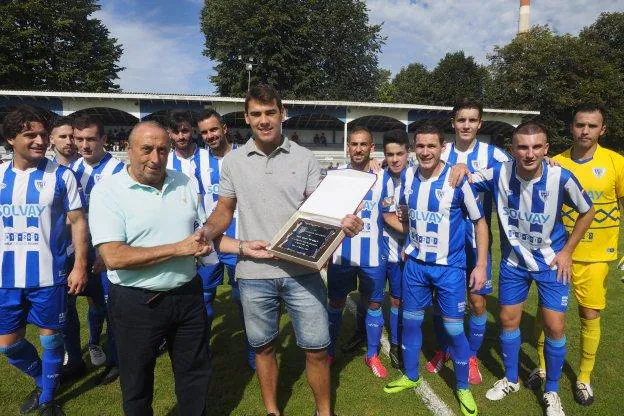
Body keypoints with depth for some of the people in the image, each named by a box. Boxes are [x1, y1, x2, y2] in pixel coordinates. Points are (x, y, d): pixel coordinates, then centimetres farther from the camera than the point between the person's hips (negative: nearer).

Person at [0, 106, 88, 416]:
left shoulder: (61, 175, -7)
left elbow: (78, 221, -5)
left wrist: (80, 266, -10)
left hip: (48, 275, -3)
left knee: (50, 338, 10)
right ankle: (42, 381, 41)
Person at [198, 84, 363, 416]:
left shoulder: (304, 158, 1)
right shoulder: (232, 162, 4)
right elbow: (224, 210, 9)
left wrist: (343, 222, -22)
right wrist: (207, 232, -13)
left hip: (302, 270, -1)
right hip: (254, 273, 1)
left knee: (317, 348, 7)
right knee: (263, 348, 16)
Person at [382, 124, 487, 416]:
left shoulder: (458, 179, -14)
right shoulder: (406, 177, -3)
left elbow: (479, 221, -5)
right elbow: (388, 212, 12)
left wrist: (481, 265, -8)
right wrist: (410, 232, -1)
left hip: (450, 267, -3)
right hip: (415, 264, 4)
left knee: (454, 329, 3)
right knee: (411, 321, 13)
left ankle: (463, 388, 27)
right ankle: (411, 376, 36)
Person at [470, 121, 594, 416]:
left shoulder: (561, 178, -21)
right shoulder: (498, 174, -18)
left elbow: (587, 212, -4)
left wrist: (567, 251, -4)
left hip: (551, 262, -1)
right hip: (513, 261, 2)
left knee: (555, 327, 1)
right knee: (508, 320, 11)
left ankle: (551, 391, 25)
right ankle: (511, 379, 35)